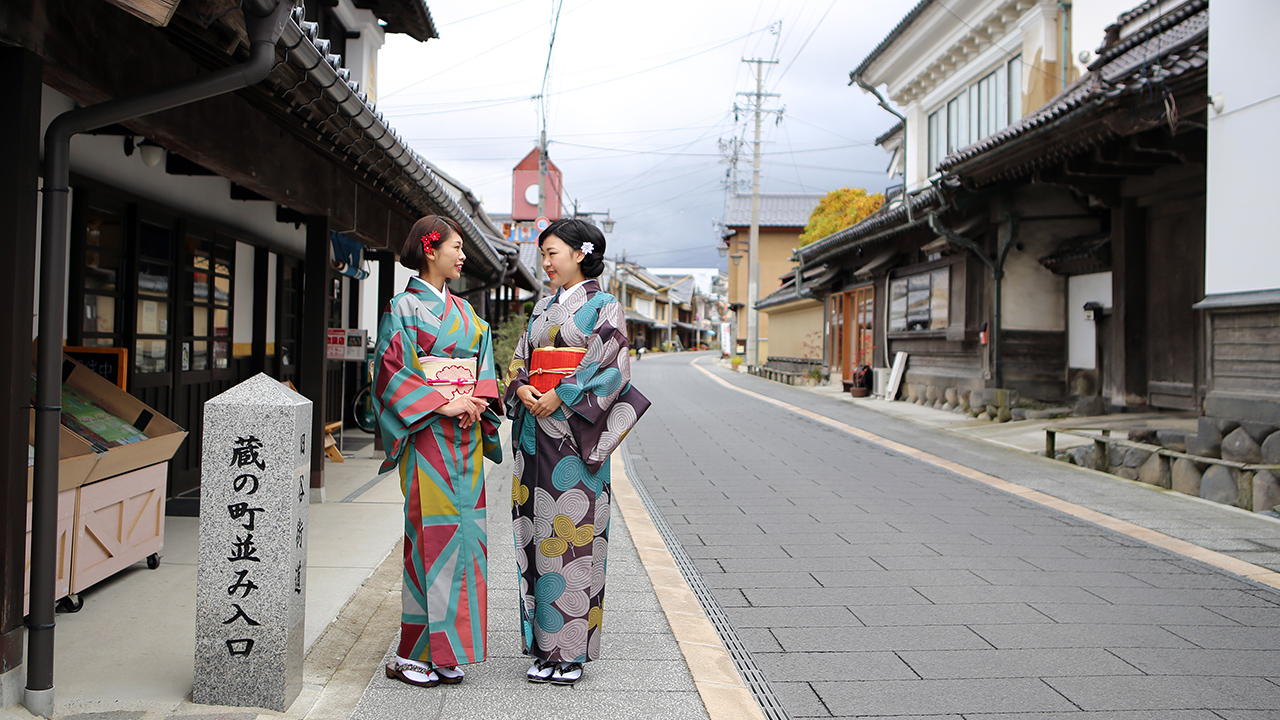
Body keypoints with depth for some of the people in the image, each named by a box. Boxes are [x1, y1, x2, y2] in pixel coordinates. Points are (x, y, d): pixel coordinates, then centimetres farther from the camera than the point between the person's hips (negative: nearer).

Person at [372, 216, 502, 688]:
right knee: (428, 532, -6)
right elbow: (392, 372, -11)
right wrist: (442, 403, -17)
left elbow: (484, 367, 17)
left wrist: (477, 402, -3)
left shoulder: (464, 311, 17)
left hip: (465, 437, 7)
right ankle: (410, 654, 4)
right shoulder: (404, 308, -3)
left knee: (461, 530, 6)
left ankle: (445, 651, 14)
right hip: (427, 436, -7)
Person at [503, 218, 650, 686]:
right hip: (535, 435, 6)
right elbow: (519, 362, 16)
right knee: (538, 535, 6)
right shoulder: (542, 308, 19)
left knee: (571, 536, -6)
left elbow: (612, 369, -11)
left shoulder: (604, 307, 0)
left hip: (575, 436, -6)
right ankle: (543, 646, 15)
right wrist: (522, 388, -5)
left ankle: (571, 651, 3)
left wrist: (560, 397, -16)